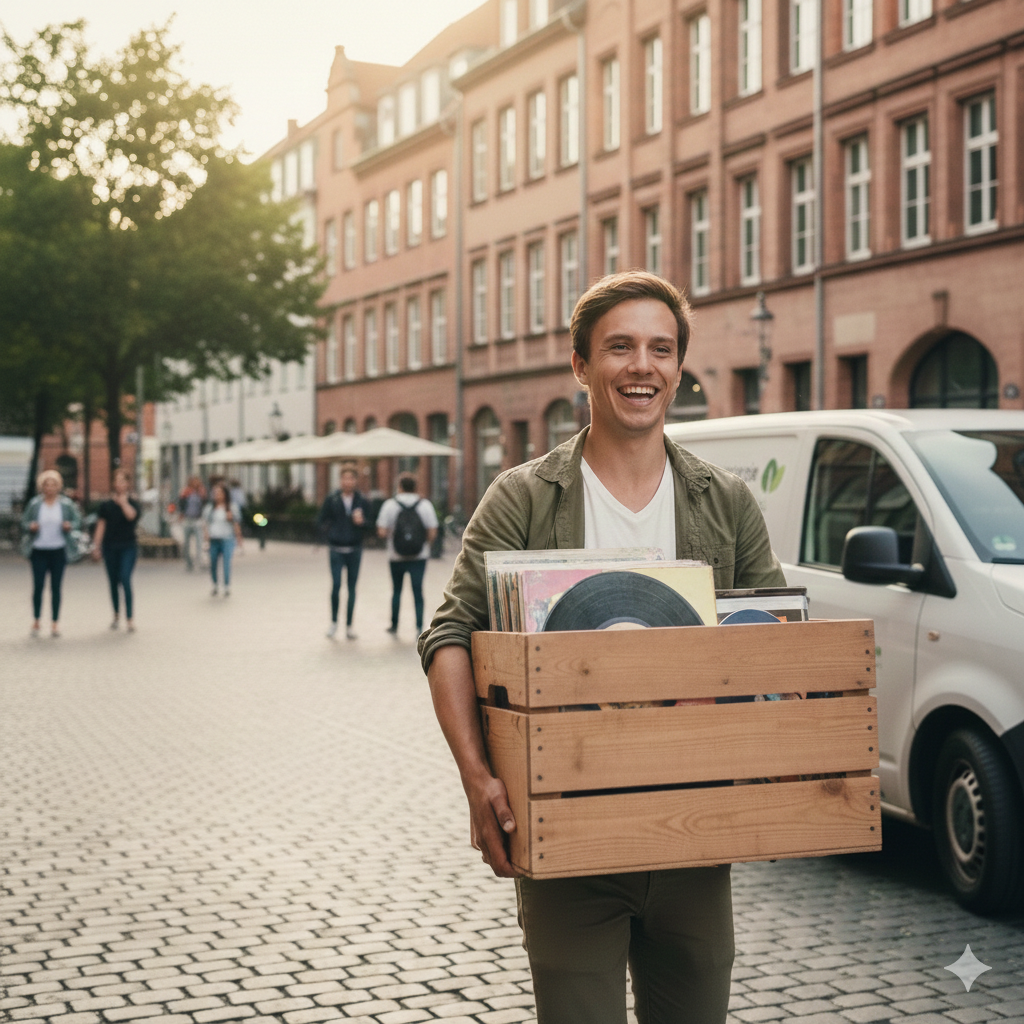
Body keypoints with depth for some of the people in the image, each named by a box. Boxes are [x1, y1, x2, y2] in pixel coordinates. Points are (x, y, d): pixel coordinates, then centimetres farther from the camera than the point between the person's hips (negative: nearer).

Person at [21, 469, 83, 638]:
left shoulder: (66, 503, 1)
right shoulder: (34, 504, 1)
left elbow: (77, 520, 7)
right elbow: (24, 522, 8)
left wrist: (70, 526, -14)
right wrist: (31, 526, -14)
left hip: (59, 551, 0)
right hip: (39, 550, 0)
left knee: (56, 587, 4)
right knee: (38, 586, -3)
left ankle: (55, 622, 10)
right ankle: (36, 621, 10)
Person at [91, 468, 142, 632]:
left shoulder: (133, 504, 2)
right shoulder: (106, 505, 7)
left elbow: (131, 515, -21)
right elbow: (101, 526, 6)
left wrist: (122, 501, -15)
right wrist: (96, 546, 1)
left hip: (128, 546, -2)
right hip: (110, 547, 3)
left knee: (125, 579, -15)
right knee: (113, 582, 8)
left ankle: (129, 618, -15)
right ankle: (116, 614, 23)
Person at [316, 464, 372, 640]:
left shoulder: (362, 501, 3)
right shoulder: (331, 499, 1)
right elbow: (320, 522, 8)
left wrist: (361, 522, -15)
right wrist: (329, 537, 2)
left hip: (354, 550, 1)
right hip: (337, 551, -1)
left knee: (352, 588, 4)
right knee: (336, 585, -9)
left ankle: (349, 626, 12)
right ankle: (334, 622, 9)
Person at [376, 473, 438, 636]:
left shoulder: (390, 505, -6)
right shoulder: (425, 505, -3)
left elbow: (382, 532, -10)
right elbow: (432, 532, -6)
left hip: (396, 557, 0)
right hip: (419, 556, 0)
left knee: (396, 590, 15)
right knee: (418, 591, 2)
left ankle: (394, 625, 24)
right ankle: (419, 625, -8)